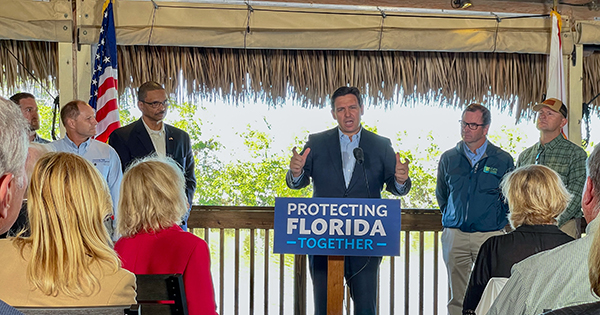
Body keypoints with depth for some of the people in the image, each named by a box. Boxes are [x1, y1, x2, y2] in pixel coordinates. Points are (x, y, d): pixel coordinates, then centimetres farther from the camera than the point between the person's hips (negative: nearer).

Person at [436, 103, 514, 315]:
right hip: (454, 235, 2)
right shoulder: (449, 158, 9)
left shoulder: (503, 160, 2)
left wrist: (499, 222, 10)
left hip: (490, 235, -2)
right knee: (457, 297, 4)